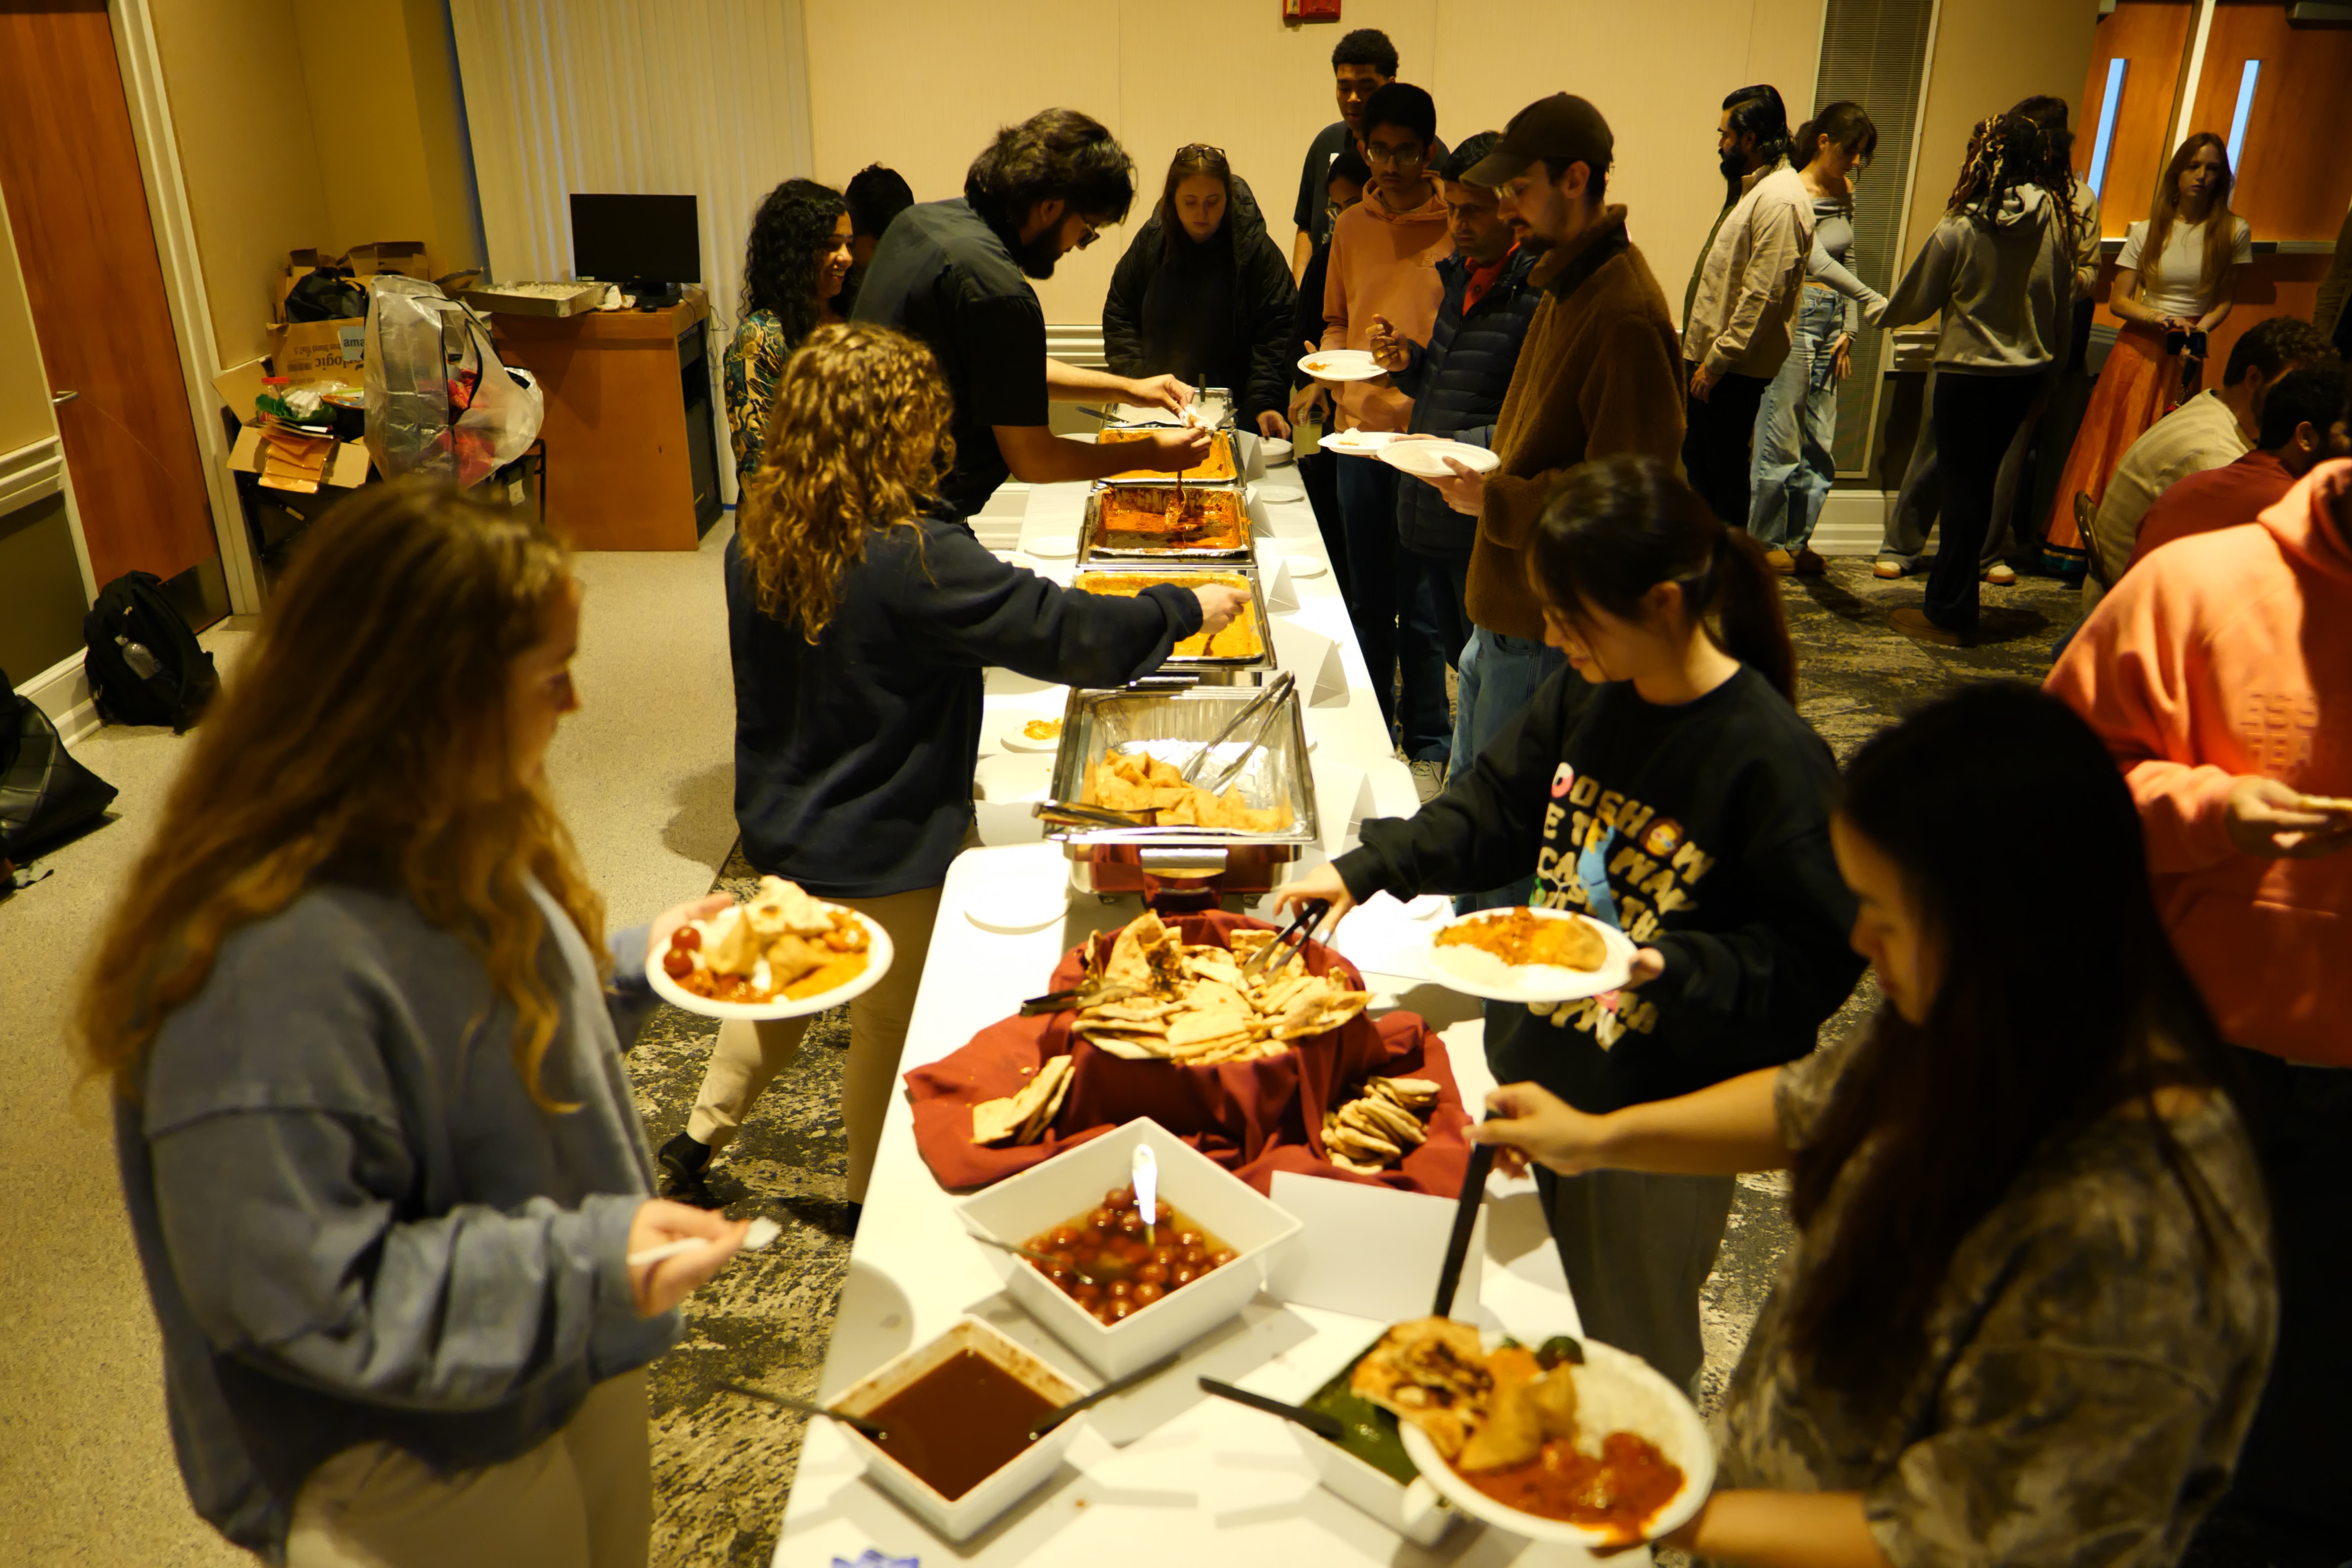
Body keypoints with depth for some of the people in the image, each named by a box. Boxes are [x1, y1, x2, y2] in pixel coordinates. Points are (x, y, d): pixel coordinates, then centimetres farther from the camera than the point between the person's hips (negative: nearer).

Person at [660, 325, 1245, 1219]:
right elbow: (1058, 629, -25)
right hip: (881, 850, -7)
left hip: (783, 823, 7)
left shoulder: (757, 537, -6)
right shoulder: (914, 560, -29)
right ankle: (874, 1203, 34)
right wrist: (1187, 610, -12)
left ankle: (698, 1141, 42)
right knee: (890, 1026, 15)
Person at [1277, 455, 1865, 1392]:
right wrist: (1365, 871, 1)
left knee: (1629, 1367, 16)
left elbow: (1814, 962, -20)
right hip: (1531, 1071, 7)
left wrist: (1673, 967, -34)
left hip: (1658, 1133, -7)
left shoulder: (1773, 760, -24)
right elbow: (1494, 813, 10)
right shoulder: (1586, 694, -3)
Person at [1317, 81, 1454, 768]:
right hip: (1359, 429, 5)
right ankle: (1374, 730, 28)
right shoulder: (1350, 227, 11)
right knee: (1367, 598, 14)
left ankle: (1428, 742, 15)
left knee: (1420, 606, 1)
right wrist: (1332, 356, -1)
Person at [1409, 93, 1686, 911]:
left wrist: (1496, 500, -17)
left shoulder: (1625, 313, -19)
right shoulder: (1568, 282, 13)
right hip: (1509, 603, 10)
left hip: (1550, 621, -10)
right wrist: (1485, 468, 7)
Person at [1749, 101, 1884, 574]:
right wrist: (1872, 300, -30)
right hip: (1795, 317, -8)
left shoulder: (1844, 193, 13)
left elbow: (1846, 261, 18)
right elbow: (1816, 261, -23)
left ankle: (1797, 540, 17)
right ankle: (1766, 540, 10)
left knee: (1820, 441, 8)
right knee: (1781, 436, -3)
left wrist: (1849, 329, 10)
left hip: (1833, 319, 8)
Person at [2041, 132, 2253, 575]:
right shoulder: (2147, 231, 3)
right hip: (2138, 349, 0)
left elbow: (2225, 300, 7)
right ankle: (2086, 548, 4)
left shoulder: (2233, 232, 3)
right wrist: (2157, 317, -16)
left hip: (2187, 356, 0)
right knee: (2112, 445, -2)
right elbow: (2118, 300, 2)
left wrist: (2198, 330, -11)